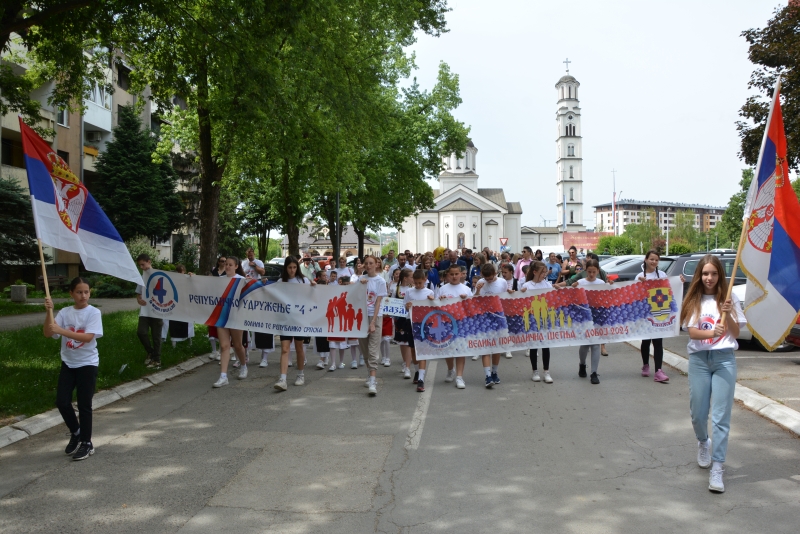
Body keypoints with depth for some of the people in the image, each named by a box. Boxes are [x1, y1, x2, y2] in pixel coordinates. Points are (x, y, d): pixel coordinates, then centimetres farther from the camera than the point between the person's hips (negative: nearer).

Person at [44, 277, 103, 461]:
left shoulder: (93, 312, -11)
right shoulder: (64, 312, 1)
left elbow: (88, 337, -23)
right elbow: (48, 334, -7)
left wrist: (61, 330, -29)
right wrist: (49, 311, -18)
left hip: (87, 364, -4)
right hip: (68, 363, 4)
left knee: (84, 405, 1)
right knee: (62, 402, 2)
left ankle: (86, 443, 15)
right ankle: (75, 433, 27)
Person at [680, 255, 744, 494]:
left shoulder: (729, 299, 2)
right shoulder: (693, 300, 3)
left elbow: (735, 333, 1)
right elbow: (692, 332, -7)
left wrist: (727, 314, -16)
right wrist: (711, 332, -26)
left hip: (724, 359, -1)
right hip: (699, 359, 1)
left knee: (721, 416, -4)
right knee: (698, 413, 8)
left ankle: (717, 468, 0)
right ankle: (703, 443, 41)